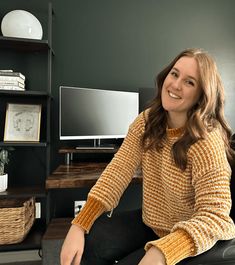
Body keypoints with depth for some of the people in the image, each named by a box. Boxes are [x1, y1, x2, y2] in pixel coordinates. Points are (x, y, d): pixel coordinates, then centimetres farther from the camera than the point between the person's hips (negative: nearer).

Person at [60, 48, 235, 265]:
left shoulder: (207, 141, -25)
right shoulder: (147, 121, -8)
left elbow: (214, 217, -27)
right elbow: (118, 171, -13)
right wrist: (79, 226, -20)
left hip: (189, 240, -4)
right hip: (149, 222, 4)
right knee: (88, 243, -12)